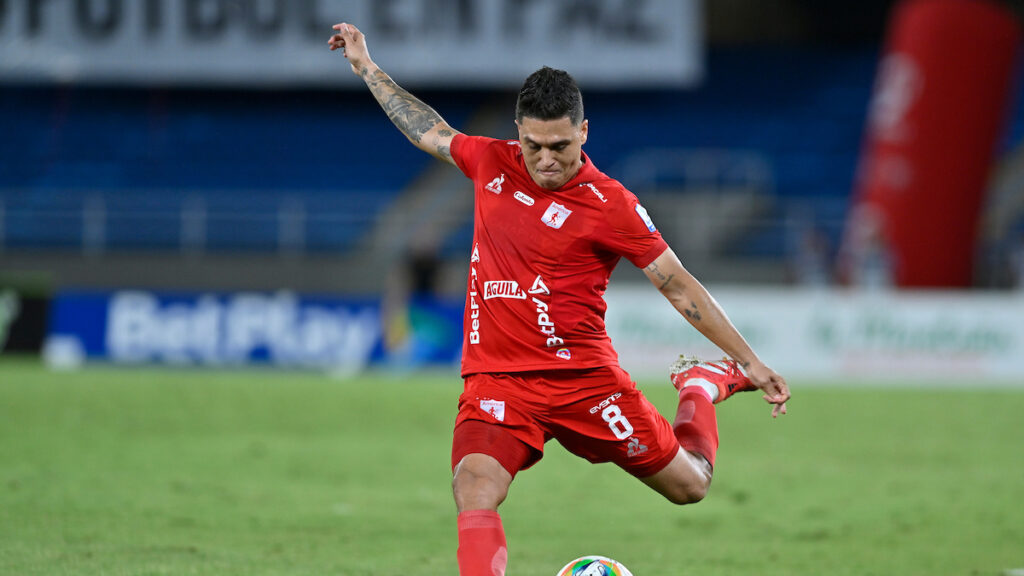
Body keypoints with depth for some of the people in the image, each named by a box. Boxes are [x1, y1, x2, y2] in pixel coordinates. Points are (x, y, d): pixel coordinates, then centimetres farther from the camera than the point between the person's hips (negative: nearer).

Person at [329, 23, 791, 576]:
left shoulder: (609, 204, -10)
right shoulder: (491, 163, 3)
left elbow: (678, 286, -3)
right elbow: (428, 131, 23)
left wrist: (749, 363, -1)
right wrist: (366, 66, 31)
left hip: (583, 375, -2)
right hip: (496, 379, 2)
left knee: (689, 485, 10)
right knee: (474, 490, -27)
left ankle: (702, 386, 40)